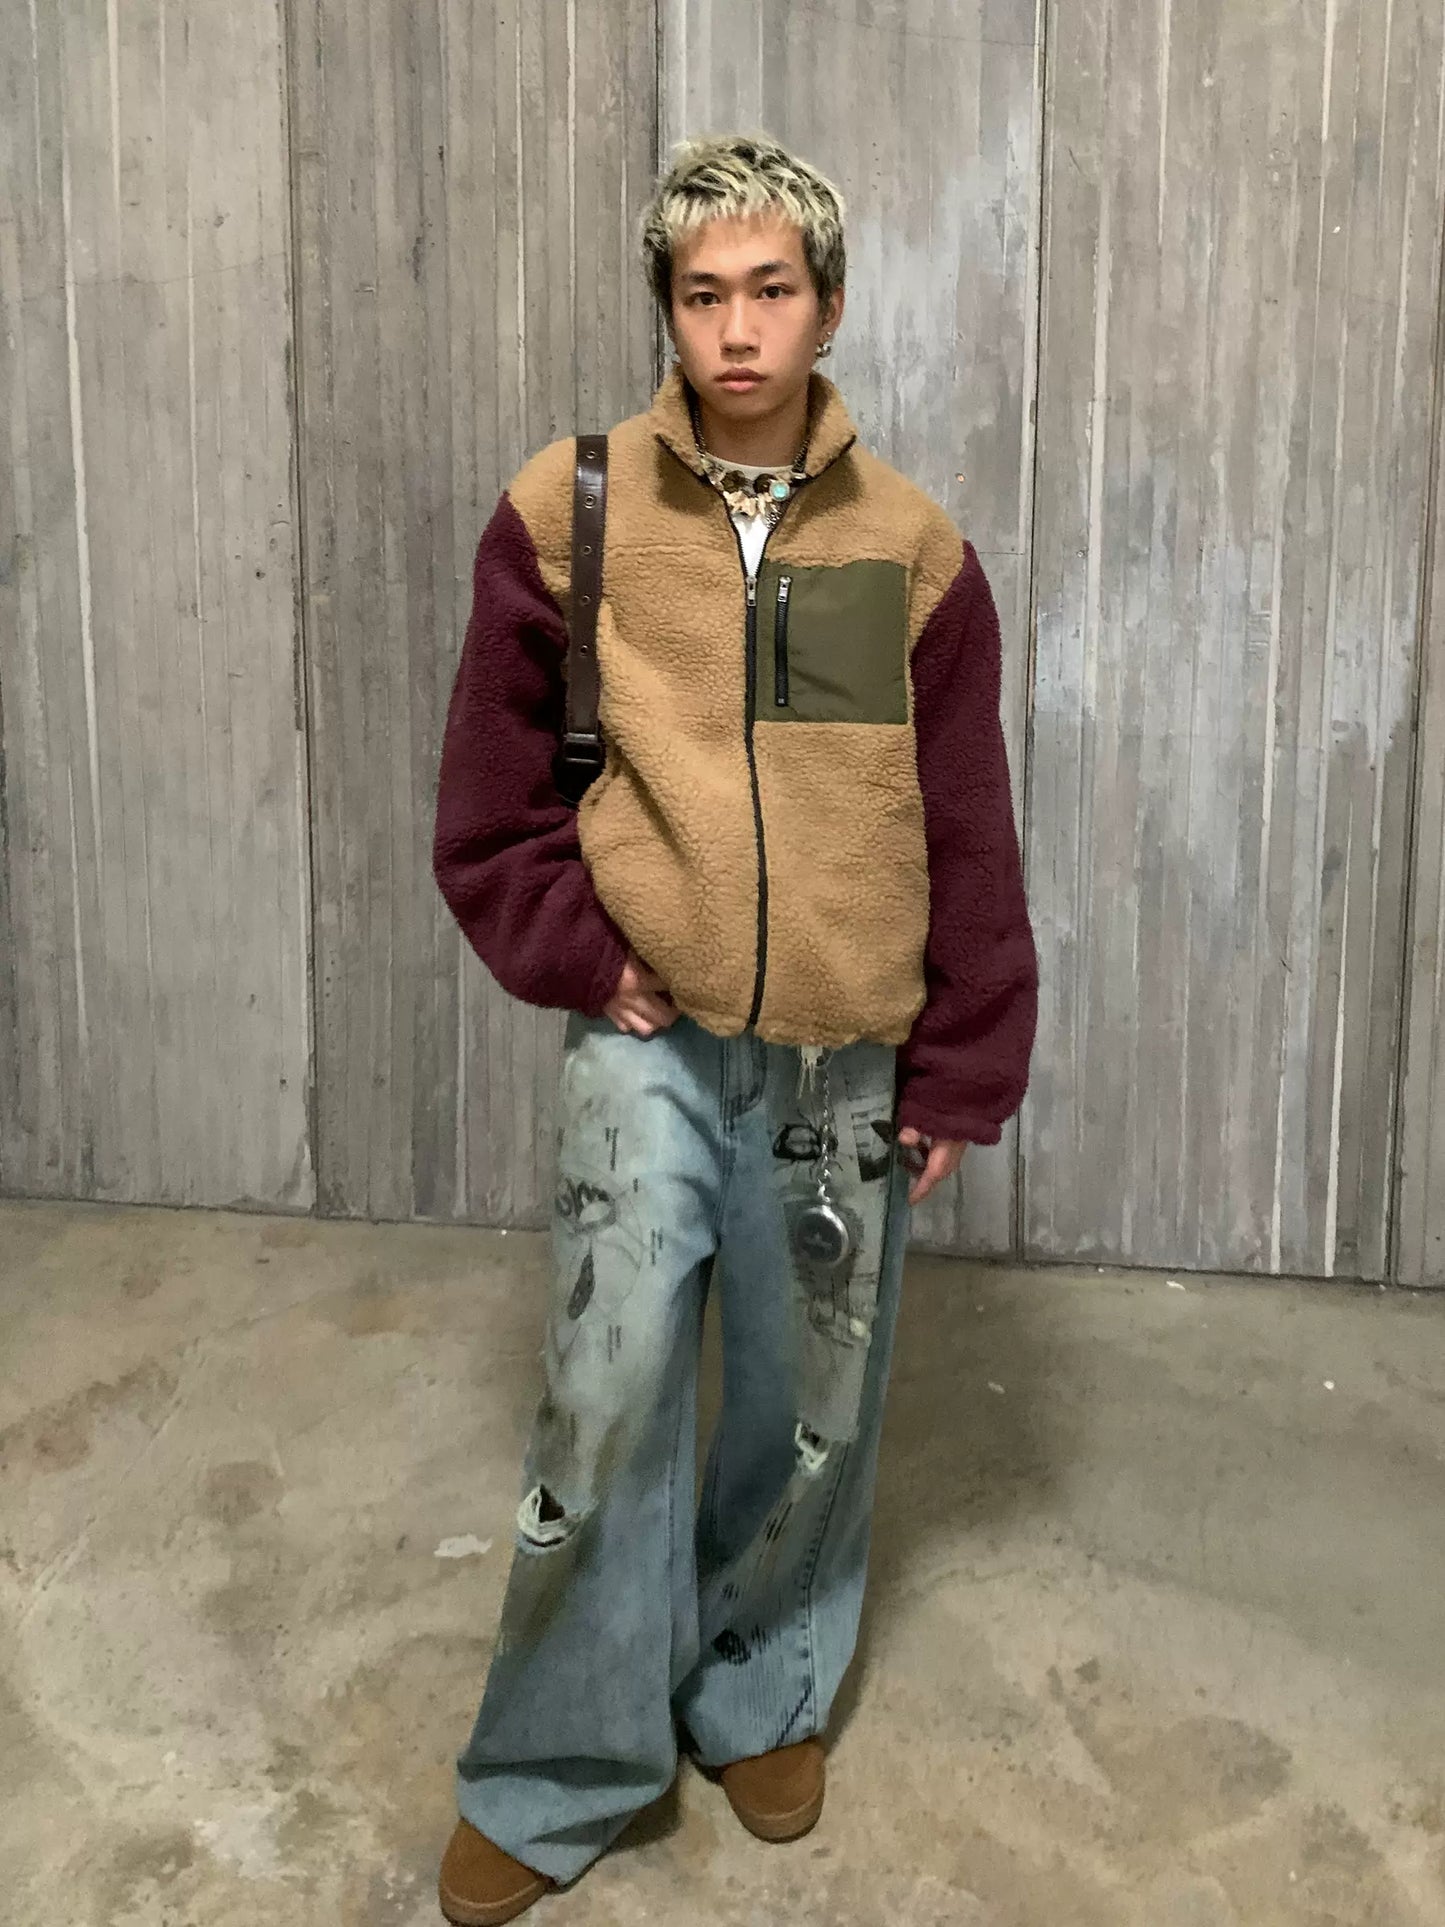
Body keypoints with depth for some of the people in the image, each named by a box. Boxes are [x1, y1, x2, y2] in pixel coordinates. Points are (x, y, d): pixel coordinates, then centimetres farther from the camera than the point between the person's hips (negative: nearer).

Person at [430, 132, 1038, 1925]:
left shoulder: (914, 550, 0)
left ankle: (762, 1703, 36)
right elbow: (491, 794, 4)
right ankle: (554, 1778, 13)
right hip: (650, 1040, -1)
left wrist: (961, 1074, 3)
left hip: (848, 1061, 2)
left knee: (814, 1414, 12)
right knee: (609, 1392, -7)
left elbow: (969, 835, 3)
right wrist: (576, 955, -6)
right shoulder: (568, 512, -3)